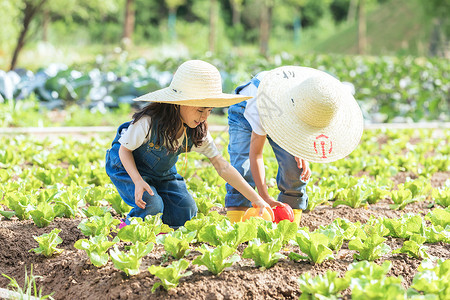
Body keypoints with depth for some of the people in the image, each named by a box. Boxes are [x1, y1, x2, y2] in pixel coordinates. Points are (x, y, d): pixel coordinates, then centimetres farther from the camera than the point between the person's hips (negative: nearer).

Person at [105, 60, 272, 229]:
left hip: (163, 171, 5)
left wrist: (256, 199, -25)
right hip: (127, 165, -5)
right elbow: (125, 150, -21)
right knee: (151, 205, -28)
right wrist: (138, 181, -40)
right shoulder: (148, 121, -36)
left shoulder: (198, 131, -21)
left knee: (185, 212, -9)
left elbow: (222, 167, -20)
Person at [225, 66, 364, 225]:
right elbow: (255, 153, -35)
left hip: (282, 114, 4)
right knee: (243, 169, -22)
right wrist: (265, 197, -40)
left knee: (295, 168, -13)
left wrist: (301, 150, -21)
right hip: (245, 112, -4)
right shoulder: (268, 104, -45)